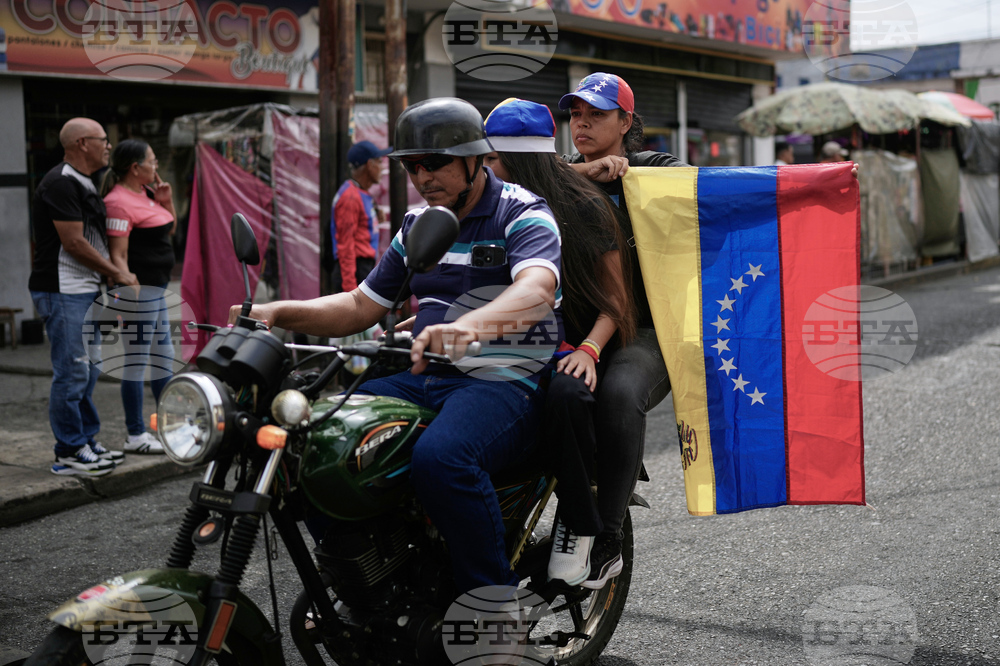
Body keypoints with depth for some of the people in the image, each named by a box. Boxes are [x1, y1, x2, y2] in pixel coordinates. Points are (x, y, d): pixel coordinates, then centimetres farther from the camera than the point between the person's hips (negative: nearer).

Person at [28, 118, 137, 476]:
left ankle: (86, 440, 25)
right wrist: (117, 273, -10)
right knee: (72, 372, -6)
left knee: (88, 369, 15)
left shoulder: (82, 183, 17)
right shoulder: (61, 184, -15)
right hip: (63, 292, -10)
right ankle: (69, 453, 1)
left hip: (82, 290, 10)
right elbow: (74, 243, -19)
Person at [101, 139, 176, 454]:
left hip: (157, 288, 10)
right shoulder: (120, 201, -15)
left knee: (164, 358, 16)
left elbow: (170, 229, 25)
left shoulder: (145, 192, 13)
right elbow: (117, 255, -20)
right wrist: (128, 294, -25)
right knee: (137, 363, -3)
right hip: (139, 287, -10)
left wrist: (166, 200, 9)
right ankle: (136, 436, 5)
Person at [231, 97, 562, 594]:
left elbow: (537, 292, -28)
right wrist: (277, 312, 8)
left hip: (505, 381, -7)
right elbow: (363, 305, 23)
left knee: (439, 457, -37)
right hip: (424, 380, 7)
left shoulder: (523, 214, -6)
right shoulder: (416, 224, 18)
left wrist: (467, 326, -49)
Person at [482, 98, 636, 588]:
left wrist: (588, 348, -19)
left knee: (565, 393, -39)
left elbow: (615, 300, -1)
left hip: (569, 351, -4)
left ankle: (578, 525, -20)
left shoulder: (585, 208, 0)